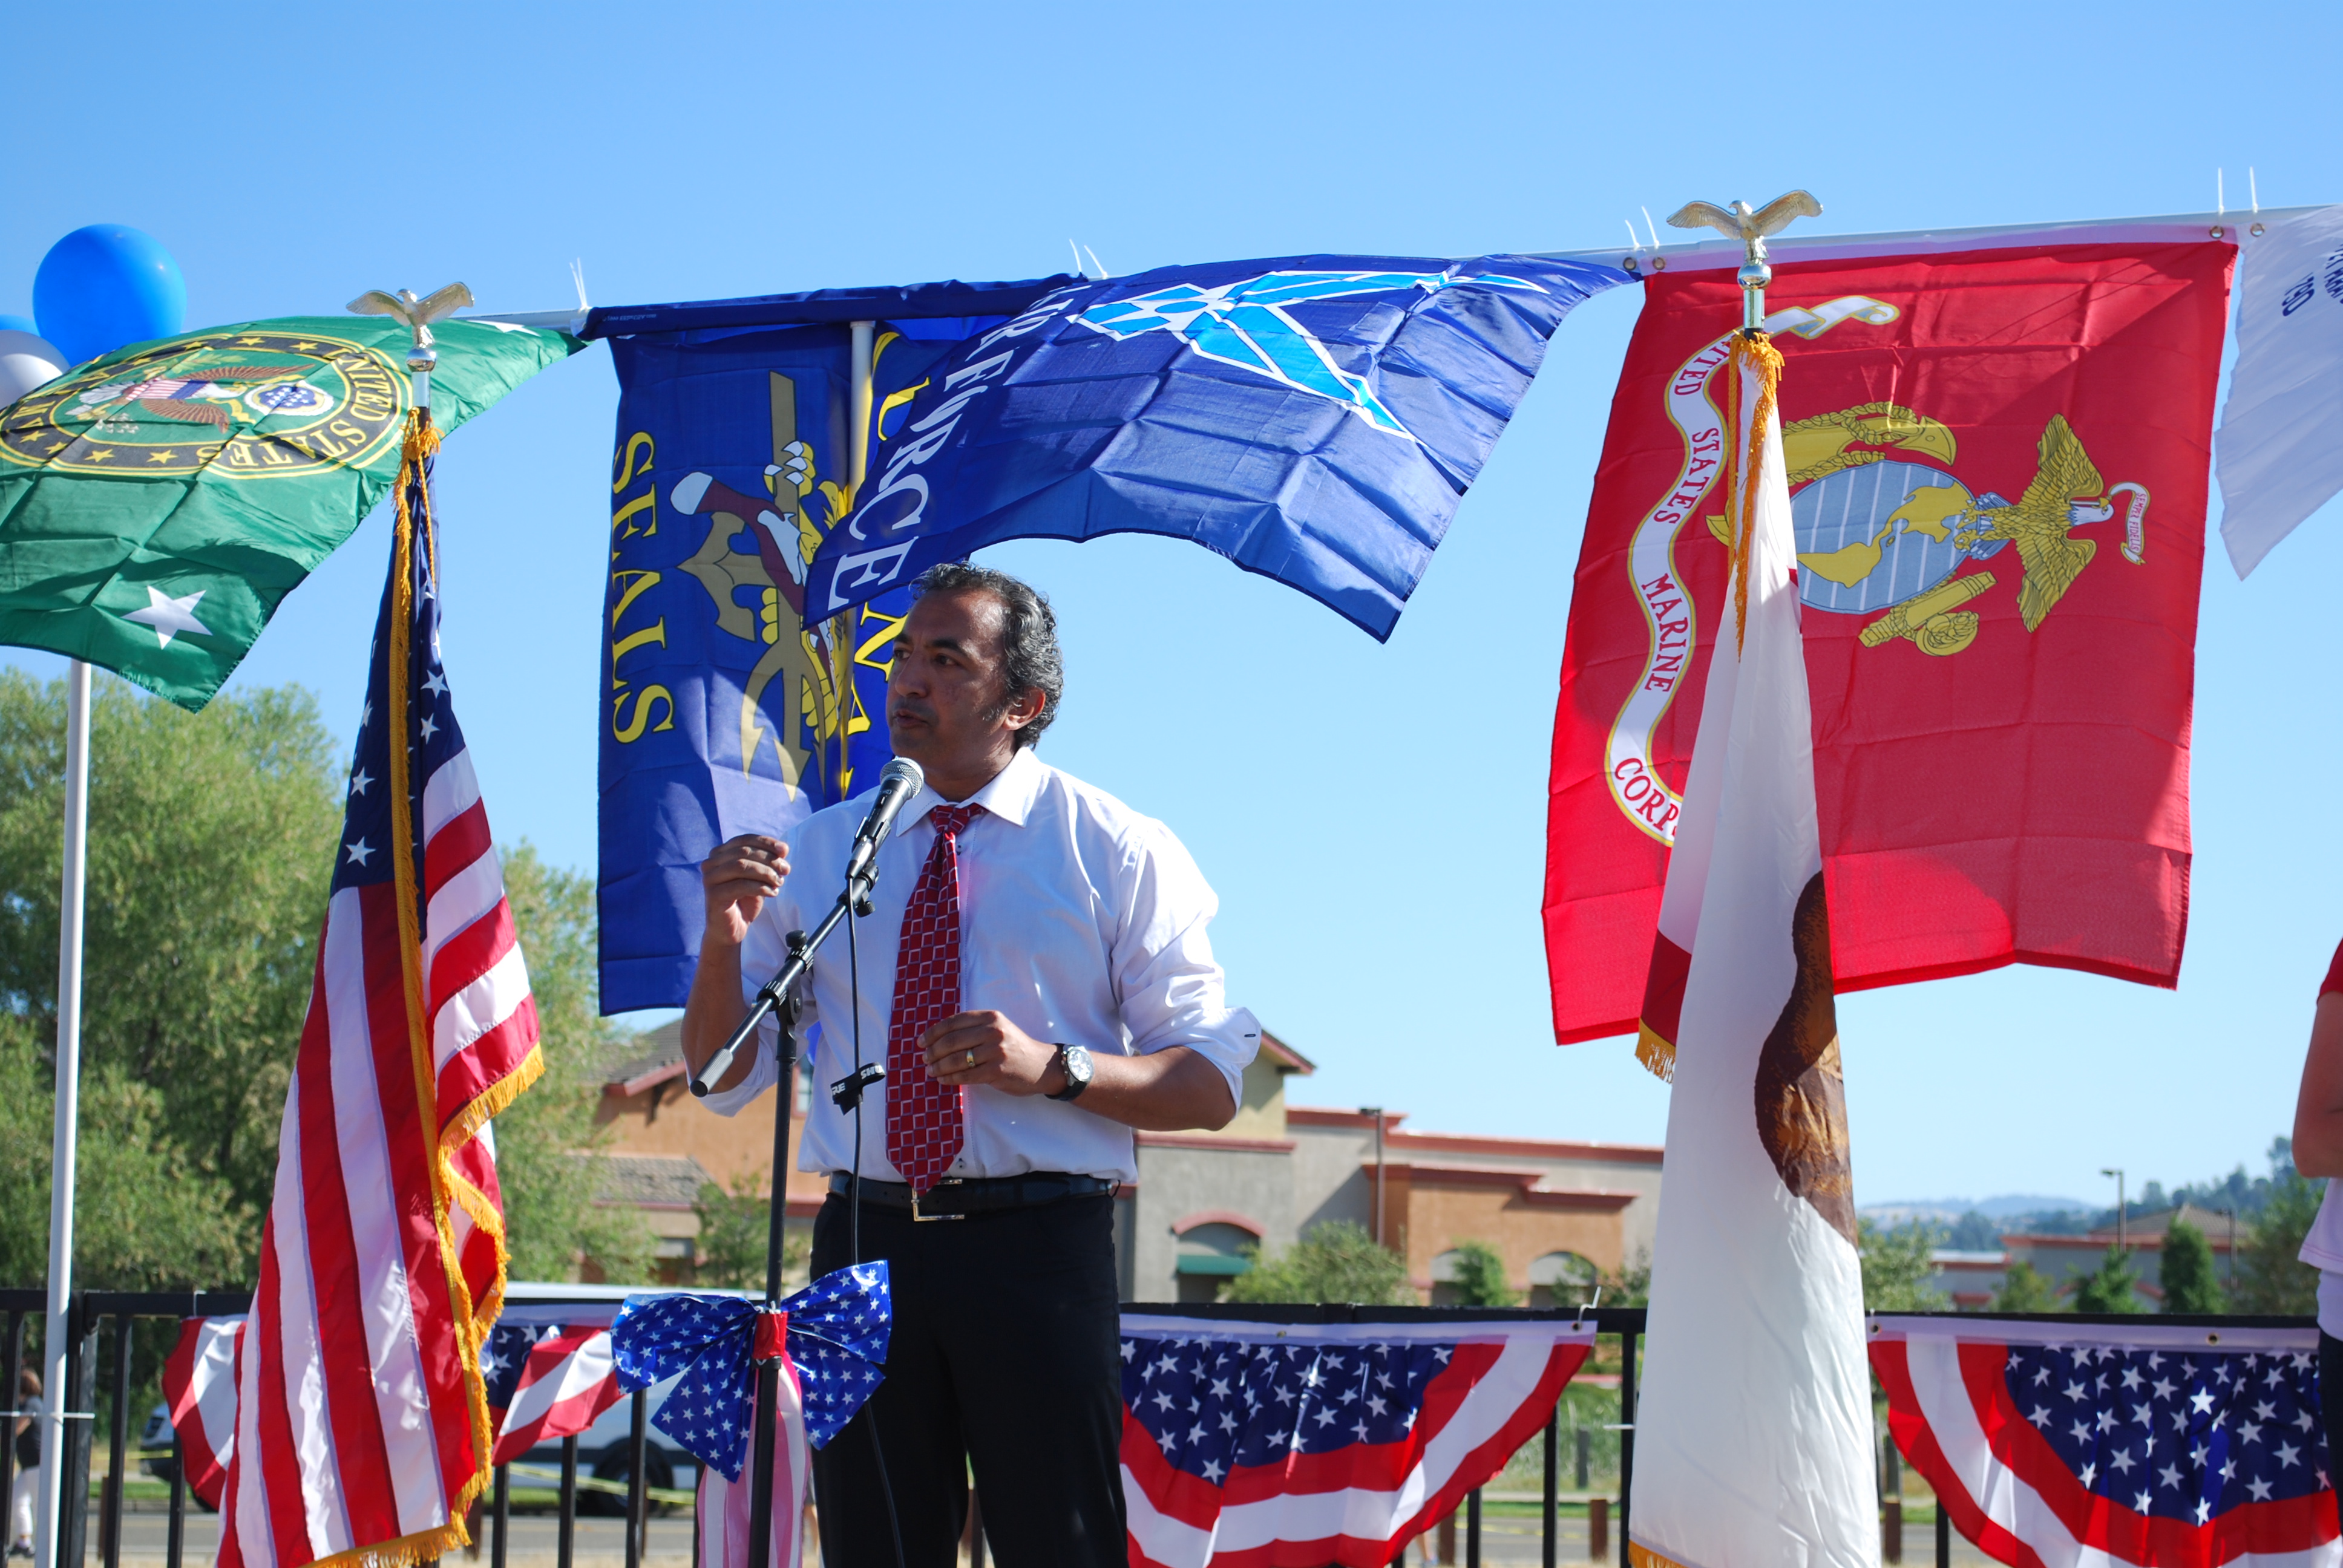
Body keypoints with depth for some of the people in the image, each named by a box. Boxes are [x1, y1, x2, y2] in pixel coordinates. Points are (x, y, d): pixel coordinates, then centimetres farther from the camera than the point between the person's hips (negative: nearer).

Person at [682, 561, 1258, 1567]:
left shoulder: (1116, 851, 4)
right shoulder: (821, 852, 13)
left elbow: (1210, 1086, -1)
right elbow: (724, 1078, 11)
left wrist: (1052, 1067, -17)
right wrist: (724, 938, -8)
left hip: (1039, 1249, -3)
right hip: (865, 1248, 3)